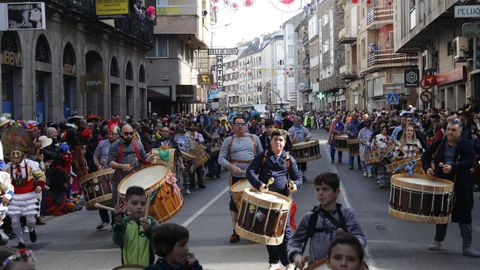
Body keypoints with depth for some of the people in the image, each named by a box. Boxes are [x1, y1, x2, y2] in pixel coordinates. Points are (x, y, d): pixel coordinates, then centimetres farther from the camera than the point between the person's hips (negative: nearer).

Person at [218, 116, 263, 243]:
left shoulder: (254, 138, 10)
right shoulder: (229, 140, 6)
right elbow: (221, 158, 1)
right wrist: (231, 167, -17)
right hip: (236, 177, 0)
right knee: (234, 203, 1)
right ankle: (235, 231, 12)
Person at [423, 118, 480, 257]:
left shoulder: (466, 145, -4)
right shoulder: (438, 144, 5)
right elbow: (426, 156, 11)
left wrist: (453, 167, -31)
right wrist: (428, 167, -9)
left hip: (461, 185, -3)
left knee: (464, 214, -1)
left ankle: (467, 246, 6)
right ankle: (438, 240, 31)